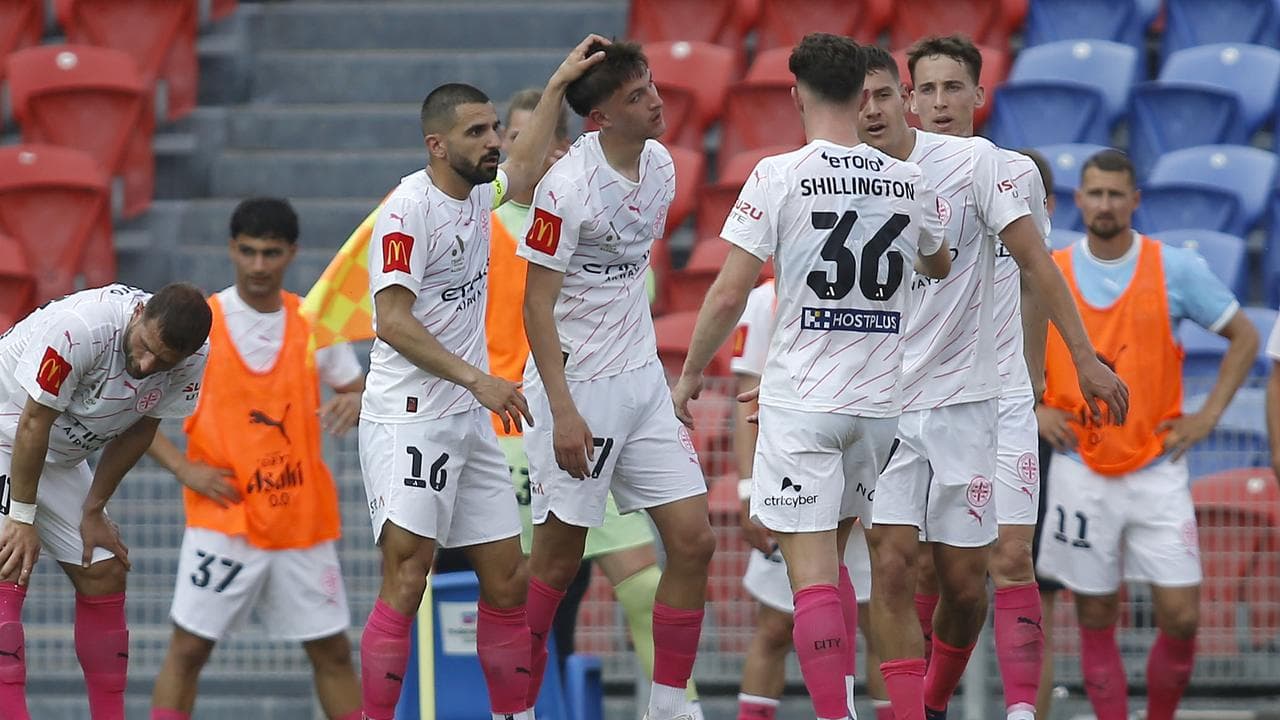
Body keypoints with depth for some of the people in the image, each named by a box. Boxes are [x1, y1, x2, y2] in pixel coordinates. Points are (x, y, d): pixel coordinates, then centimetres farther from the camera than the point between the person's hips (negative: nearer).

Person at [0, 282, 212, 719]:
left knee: (104, 577, 4)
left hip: (61, 461, 7)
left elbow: (139, 429, 0)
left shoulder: (190, 363, -15)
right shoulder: (80, 327, -36)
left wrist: (93, 511, 3)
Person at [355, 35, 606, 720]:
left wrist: (557, 86, 28)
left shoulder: (477, 193, 10)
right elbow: (392, 321, -20)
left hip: (470, 421, 8)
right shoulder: (408, 209, -14)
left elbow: (523, 167, 32)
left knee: (507, 581, 9)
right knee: (406, 582, -16)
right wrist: (478, 379, -24)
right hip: (409, 421, -8)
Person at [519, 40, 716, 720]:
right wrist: (563, 411, -20)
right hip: (575, 385, -7)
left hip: (642, 382, 7)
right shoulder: (568, 185, -19)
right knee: (558, 559, -1)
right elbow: (536, 305, -16)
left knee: (693, 541, 1)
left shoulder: (659, 165, 4)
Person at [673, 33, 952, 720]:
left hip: (800, 404, -5)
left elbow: (728, 295, -10)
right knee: (830, 556, 20)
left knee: (812, 572, -6)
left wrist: (689, 374, 5)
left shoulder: (778, 176, -9)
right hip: (880, 402, 5)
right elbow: (941, 267, 26)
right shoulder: (909, 182, 4)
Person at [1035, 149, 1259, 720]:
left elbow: (1243, 336, 8)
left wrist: (1208, 415, 0)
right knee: (1095, 619, 4)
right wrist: (1032, 409, 1)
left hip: (1157, 472, -1)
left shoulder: (1176, 269, -1)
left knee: (1181, 617, -5)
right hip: (1080, 474, 1)